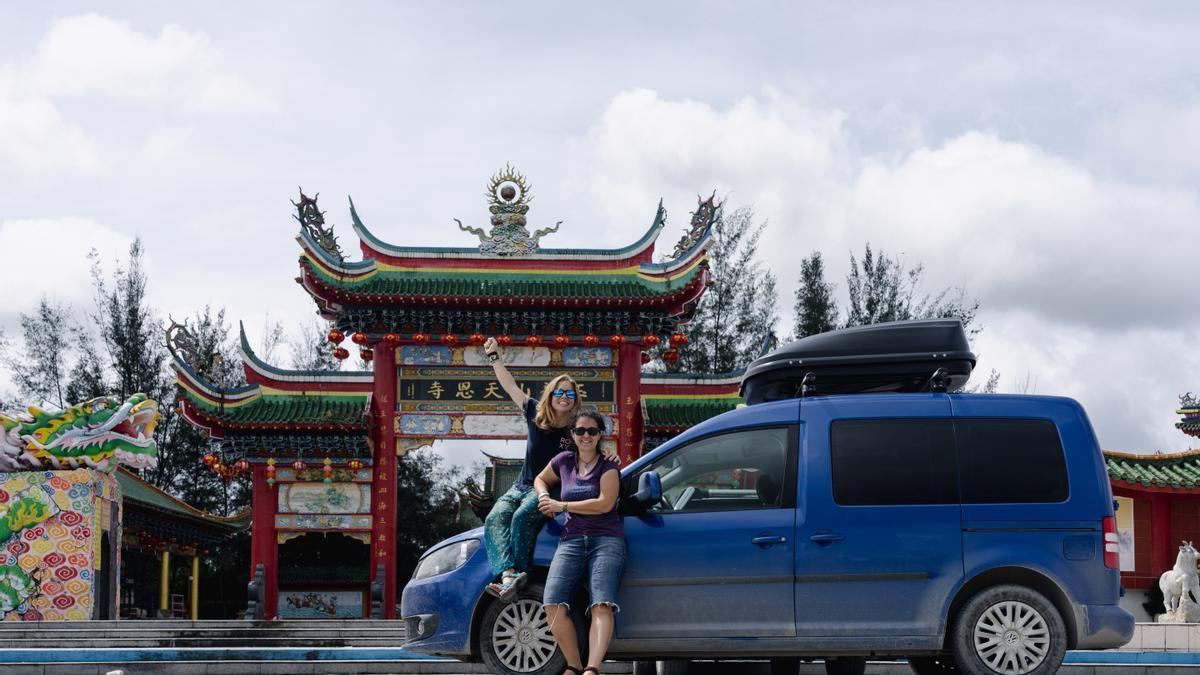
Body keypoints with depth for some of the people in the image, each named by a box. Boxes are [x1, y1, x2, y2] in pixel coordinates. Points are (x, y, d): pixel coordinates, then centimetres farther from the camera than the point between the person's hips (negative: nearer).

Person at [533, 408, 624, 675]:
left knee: (601, 605, -26)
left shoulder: (608, 465, 3)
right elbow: (541, 479, 34)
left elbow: (605, 504, -9)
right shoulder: (564, 461, 15)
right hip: (572, 540, 4)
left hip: (606, 540, -4)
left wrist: (561, 506, -5)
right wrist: (543, 497, 10)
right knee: (553, 605, -19)